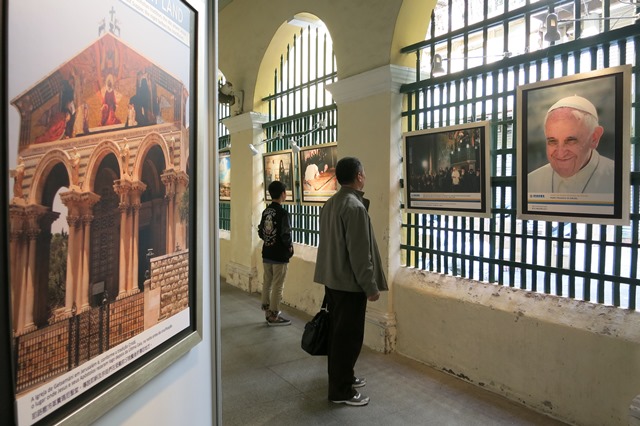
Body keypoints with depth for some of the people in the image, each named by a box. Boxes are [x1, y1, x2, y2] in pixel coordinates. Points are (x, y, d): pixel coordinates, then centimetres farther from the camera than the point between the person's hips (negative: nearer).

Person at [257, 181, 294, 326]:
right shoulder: (283, 213, -18)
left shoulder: (266, 211, 5)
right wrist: (290, 246, -4)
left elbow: (260, 232, 8)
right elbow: (285, 235, -21)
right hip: (279, 255, -7)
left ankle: (268, 312, 26)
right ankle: (274, 316, 10)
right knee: (277, 287, 2)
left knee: (267, 284, 15)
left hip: (266, 254, 7)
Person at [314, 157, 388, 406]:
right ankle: (341, 391, 13)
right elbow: (360, 253, -22)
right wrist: (371, 287, -15)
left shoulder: (330, 204, 9)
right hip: (350, 284, -9)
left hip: (332, 280, 9)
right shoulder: (355, 207, -20)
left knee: (337, 332, 18)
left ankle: (341, 378, 33)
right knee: (348, 337, 2)